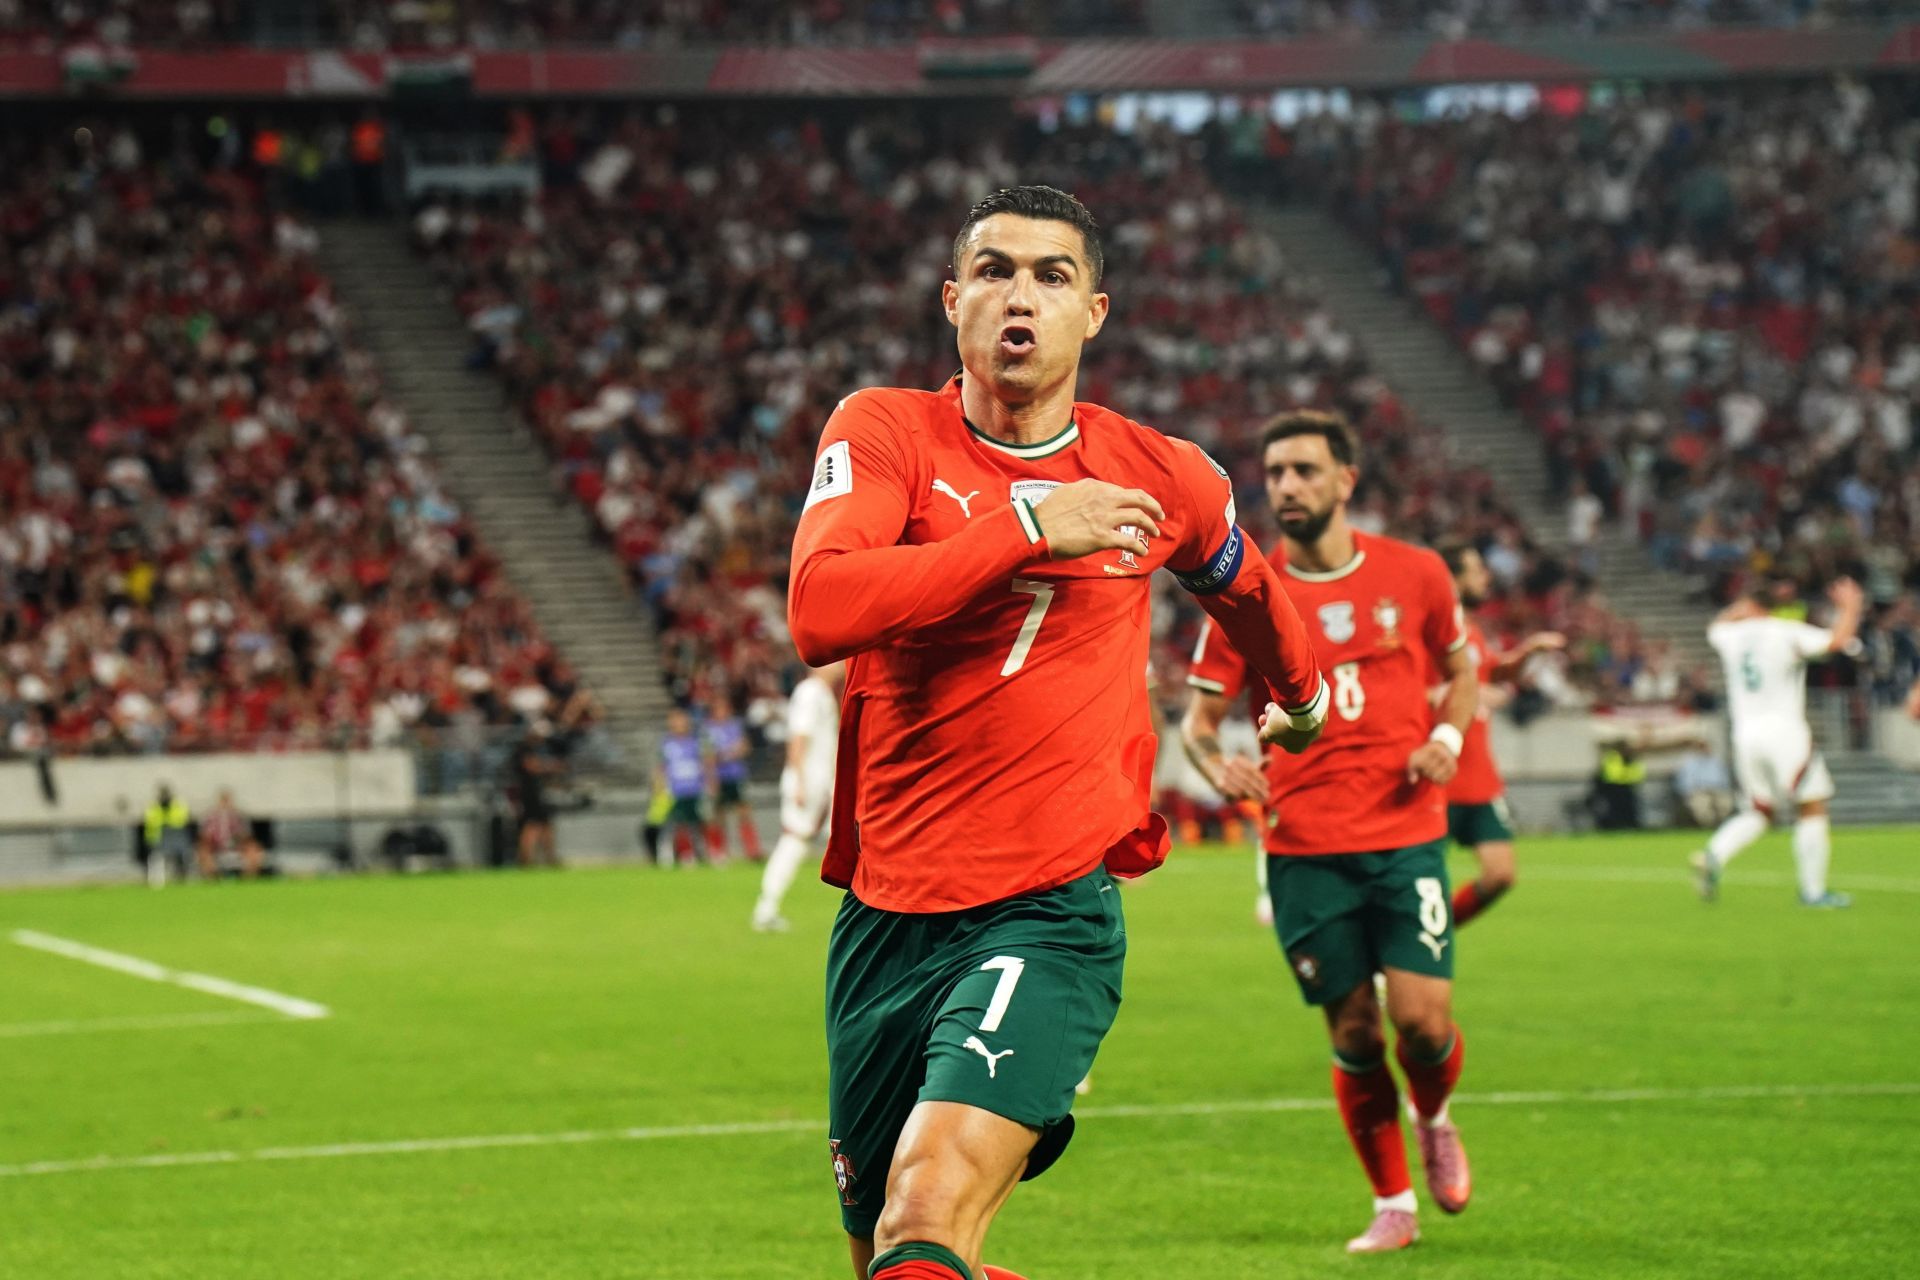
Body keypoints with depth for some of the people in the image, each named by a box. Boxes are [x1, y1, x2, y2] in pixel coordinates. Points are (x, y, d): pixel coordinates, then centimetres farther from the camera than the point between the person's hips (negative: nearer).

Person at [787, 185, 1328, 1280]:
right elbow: (819, 611, -20)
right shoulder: (886, 432, -1)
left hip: (1053, 912, -2)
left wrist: (1306, 696, 46)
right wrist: (1027, 526, -19)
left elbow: (1247, 586, 28)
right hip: (888, 912, 2)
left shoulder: (1160, 477, 4)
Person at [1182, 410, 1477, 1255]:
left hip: (1406, 833, 0)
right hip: (1304, 847, 0)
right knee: (1354, 1032, 1)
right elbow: (1199, 717, 5)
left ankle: (1434, 1119, 25)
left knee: (1423, 1018, -9)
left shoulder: (1414, 574, 3)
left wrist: (1448, 736, -1)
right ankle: (1392, 1206, 17)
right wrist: (1217, 766, -17)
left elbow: (1461, 670, 19)